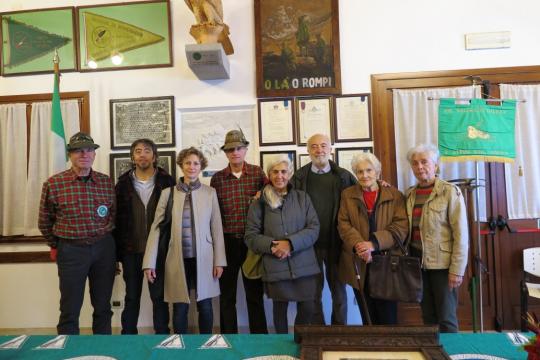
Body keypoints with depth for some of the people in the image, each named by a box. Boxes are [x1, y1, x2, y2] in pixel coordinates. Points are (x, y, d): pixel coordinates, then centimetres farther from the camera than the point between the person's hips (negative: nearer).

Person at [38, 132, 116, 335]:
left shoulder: (107, 182, 3)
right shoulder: (54, 184, -5)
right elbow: (45, 222, 7)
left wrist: (104, 240, 9)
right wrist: (57, 246, 11)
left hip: (104, 248, 3)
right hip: (71, 250, -2)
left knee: (103, 307, 13)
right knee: (70, 311, 5)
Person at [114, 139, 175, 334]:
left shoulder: (167, 182, -1)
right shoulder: (123, 183, 4)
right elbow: (116, 219, 4)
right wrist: (116, 253, 1)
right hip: (131, 251, 2)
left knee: (159, 297, 8)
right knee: (131, 298, 13)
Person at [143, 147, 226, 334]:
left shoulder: (210, 193, 2)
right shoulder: (168, 193, 1)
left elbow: (217, 229, 2)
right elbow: (156, 228, 0)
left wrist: (219, 261, -1)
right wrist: (150, 262, -4)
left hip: (203, 259, 0)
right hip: (178, 259, 0)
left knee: (205, 307, 8)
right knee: (180, 309, 8)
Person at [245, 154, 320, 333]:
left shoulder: (302, 197, 5)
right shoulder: (260, 203, 2)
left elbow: (314, 228, -1)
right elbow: (251, 236, 1)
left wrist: (290, 243, -15)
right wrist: (271, 246, -16)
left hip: (304, 266, 1)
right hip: (275, 267, 0)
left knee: (307, 309, 6)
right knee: (280, 309, 12)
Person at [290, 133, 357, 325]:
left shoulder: (344, 176, 1)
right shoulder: (299, 177, 2)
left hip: (335, 243, 0)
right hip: (310, 244, 0)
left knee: (339, 290, 13)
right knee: (314, 292, 12)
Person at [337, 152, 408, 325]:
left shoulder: (395, 195, 3)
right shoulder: (347, 195, 9)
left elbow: (401, 227, -7)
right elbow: (344, 224, -1)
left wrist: (374, 243, -19)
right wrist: (358, 245, -19)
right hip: (358, 265, 2)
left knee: (388, 317, 5)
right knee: (367, 317, 12)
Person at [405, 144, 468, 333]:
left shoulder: (450, 191, -7)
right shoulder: (409, 194, 7)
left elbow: (461, 234, -10)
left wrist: (457, 270, -14)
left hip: (442, 263, -4)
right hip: (418, 262, 5)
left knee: (446, 318, 4)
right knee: (428, 317, 14)